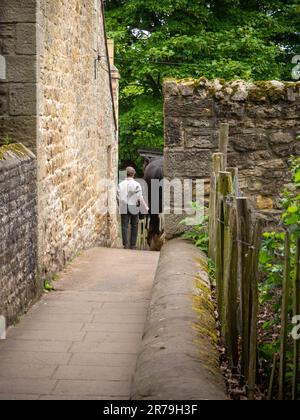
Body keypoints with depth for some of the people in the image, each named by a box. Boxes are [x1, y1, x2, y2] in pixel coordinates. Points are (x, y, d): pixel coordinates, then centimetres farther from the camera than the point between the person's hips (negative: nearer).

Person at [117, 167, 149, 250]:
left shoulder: (121, 184, 1)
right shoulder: (136, 185, -8)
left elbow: (118, 197, 4)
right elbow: (140, 198, -13)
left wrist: (120, 206, 20)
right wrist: (146, 207, -6)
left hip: (124, 209, 2)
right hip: (134, 209, -1)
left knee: (125, 226, 2)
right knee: (134, 226, 10)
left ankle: (125, 244, -7)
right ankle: (132, 244, 9)